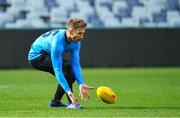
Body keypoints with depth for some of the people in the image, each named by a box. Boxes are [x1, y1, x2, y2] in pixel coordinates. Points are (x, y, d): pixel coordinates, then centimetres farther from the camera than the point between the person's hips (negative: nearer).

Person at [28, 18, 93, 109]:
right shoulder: (57, 42, -37)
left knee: (73, 74, -1)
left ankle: (56, 101, 13)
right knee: (66, 66, -28)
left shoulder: (75, 42, -14)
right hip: (36, 56, -8)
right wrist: (68, 91, -46)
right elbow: (57, 70, -39)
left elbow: (76, 64, -17)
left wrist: (81, 84, -31)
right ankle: (71, 102, -26)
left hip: (47, 55, 8)